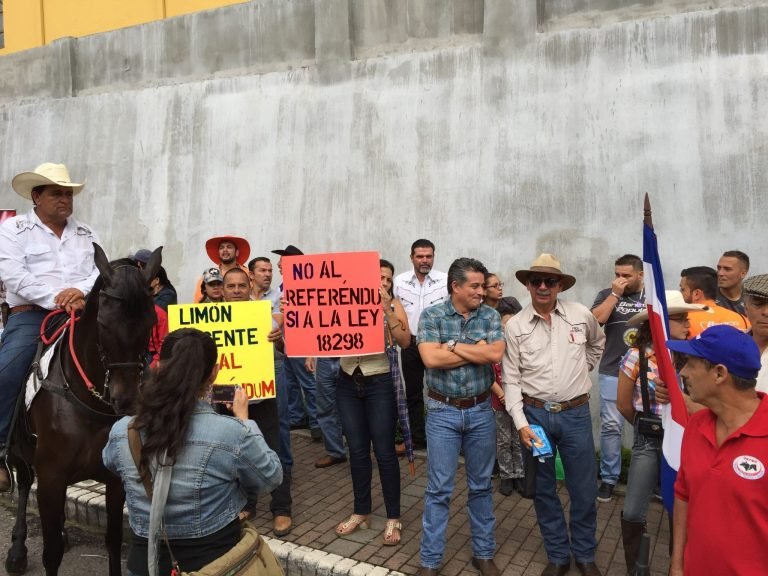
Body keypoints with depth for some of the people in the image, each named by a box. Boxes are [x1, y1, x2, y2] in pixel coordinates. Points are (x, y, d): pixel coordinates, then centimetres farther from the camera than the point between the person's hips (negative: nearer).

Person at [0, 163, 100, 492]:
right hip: (30, 315, -3)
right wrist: (55, 298, -21)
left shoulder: (86, 233, 19)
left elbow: (101, 272, 6)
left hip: (79, 315, 3)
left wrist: (81, 291, -16)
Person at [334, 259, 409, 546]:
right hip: (348, 383, 3)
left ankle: (393, 517, 19)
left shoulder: (393, 305, -1)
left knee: (384, 452, 3)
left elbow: (405, 342, -14)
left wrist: (387, 311, -21)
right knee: (357, 450, 13)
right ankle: (361, 511, 30)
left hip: (380, 384, -3)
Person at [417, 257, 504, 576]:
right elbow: (431, 358, -20)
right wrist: (478, 350, -13)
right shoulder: (431, 315, -7)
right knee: (438, 489, 5)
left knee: (481, 486, 15)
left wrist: (453, 345, -14)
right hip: (442, 412, -2)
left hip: (481, 411, 2)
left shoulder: (490, 316, 0)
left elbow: (496, 354, -16)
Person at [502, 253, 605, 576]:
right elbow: (511, 379, -5)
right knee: (544, 489, 12)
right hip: (535, 414, 0)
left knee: (584, 489, 10)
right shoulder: (515, 326, -5)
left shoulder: (581, 315, -2)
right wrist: (521, 423, -12)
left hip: (576, 414, 1)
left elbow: (598, 343, 22)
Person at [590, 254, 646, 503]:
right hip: (613, 372, -1)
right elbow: (595, 320, -12)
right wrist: (615, 294, -12)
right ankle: (608, 478, 12)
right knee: (611, 425, 0)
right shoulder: (607, 294, 4)